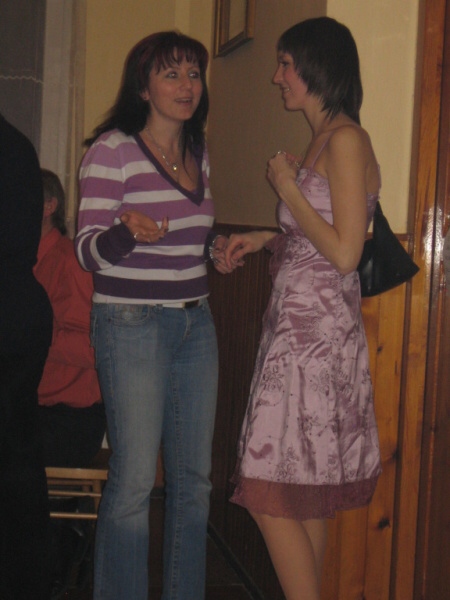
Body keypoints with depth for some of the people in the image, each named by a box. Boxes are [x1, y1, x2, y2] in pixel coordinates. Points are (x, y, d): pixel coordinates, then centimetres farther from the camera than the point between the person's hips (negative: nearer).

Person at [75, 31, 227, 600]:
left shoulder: (199, 153, 13)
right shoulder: (111, 149, -7)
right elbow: (89, 250, -9)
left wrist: (215, 249, 8)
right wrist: (129, 231, -28)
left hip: (195, 322, 7)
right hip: (131, 323, -6)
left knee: (194, 477, 9)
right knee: (134, 479, -5)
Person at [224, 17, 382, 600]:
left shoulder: (346, 140, -13)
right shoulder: (321, 140, 15)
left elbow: (344, 252, -18)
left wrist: (286, 187, -11)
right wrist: (265, 239, 14)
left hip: (316, 331, -9)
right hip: (300, 325, 9)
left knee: (270, 492, -6)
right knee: (304, 494, 13)